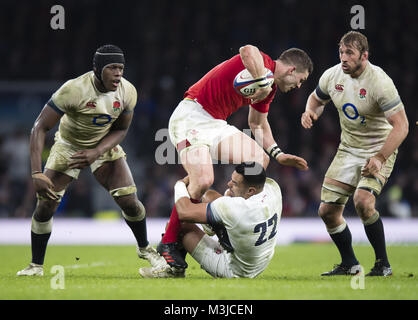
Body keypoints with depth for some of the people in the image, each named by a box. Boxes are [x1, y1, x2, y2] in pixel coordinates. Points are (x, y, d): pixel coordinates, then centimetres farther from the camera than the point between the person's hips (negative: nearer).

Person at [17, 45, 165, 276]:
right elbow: (40, 128, -31)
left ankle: (144, 249, 21)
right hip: (69, 145, -2)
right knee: (46, 204, -11)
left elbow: (120, 130, -4)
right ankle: (36, 265, 8)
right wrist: (36, 174, -39)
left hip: (104, 145, 2)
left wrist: (96, 153, -23)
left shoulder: (127, 92, -20)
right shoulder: (74, 90, -34)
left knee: (129, 202, -8)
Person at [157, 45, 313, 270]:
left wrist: (278, 154, 19)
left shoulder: (270, 89, 15)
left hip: (217, 124, 10)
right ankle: (168, 243, -9)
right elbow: (248, 51, -40)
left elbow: (258, 124, 29)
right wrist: (263, 83, -34)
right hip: (190, 118, -10)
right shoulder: (262, 64, -14)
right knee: (203, 181, -23)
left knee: (260, 160, -1)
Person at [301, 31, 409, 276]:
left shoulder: (379, 82, -22)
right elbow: (317, 99, 18)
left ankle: (383, 265, -13)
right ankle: (349, 264, 23)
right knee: (327, 210, 2)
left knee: (363, 200, -29)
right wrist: (311, 112, -7)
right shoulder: (332, 76, -4)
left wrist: (380, 158, -31)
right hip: (348, 150, 6)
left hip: (379, 150, -6)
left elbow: (401, 125, -23)